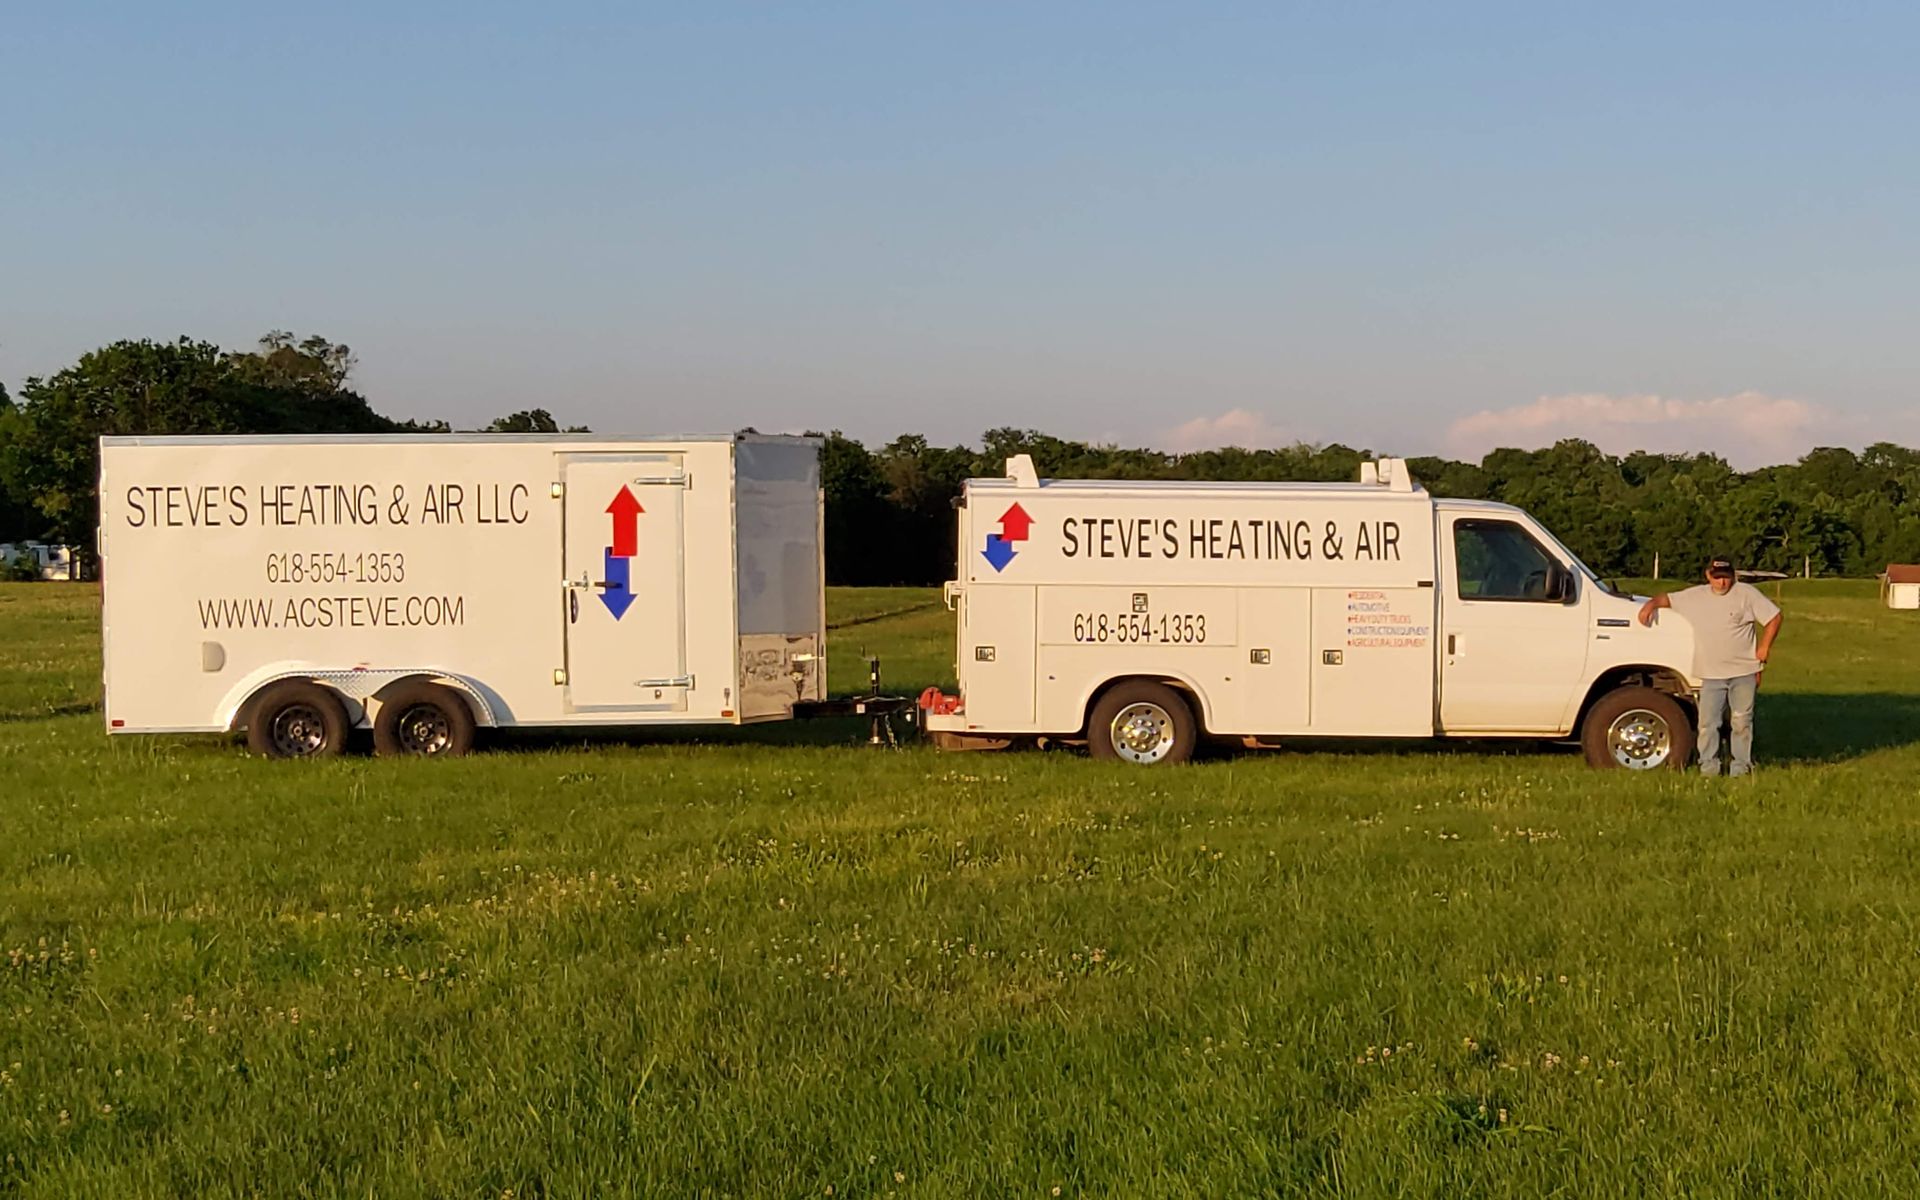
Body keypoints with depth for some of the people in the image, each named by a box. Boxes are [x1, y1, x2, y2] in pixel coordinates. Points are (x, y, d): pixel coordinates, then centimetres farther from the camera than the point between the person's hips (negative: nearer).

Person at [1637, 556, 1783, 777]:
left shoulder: (1746, 594, 0)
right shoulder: (1695, 596, 8)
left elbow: (1774, 616, 1)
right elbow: (1667, 599, 18)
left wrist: (1764, 648, -4)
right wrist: (1651, 604, -4)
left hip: (1743, 671, -2)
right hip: (1711, 675, 2)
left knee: (1742, 721, 3)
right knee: (1708, 722, -4)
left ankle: (1741, 765, 10)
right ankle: (1708, 765, 2)